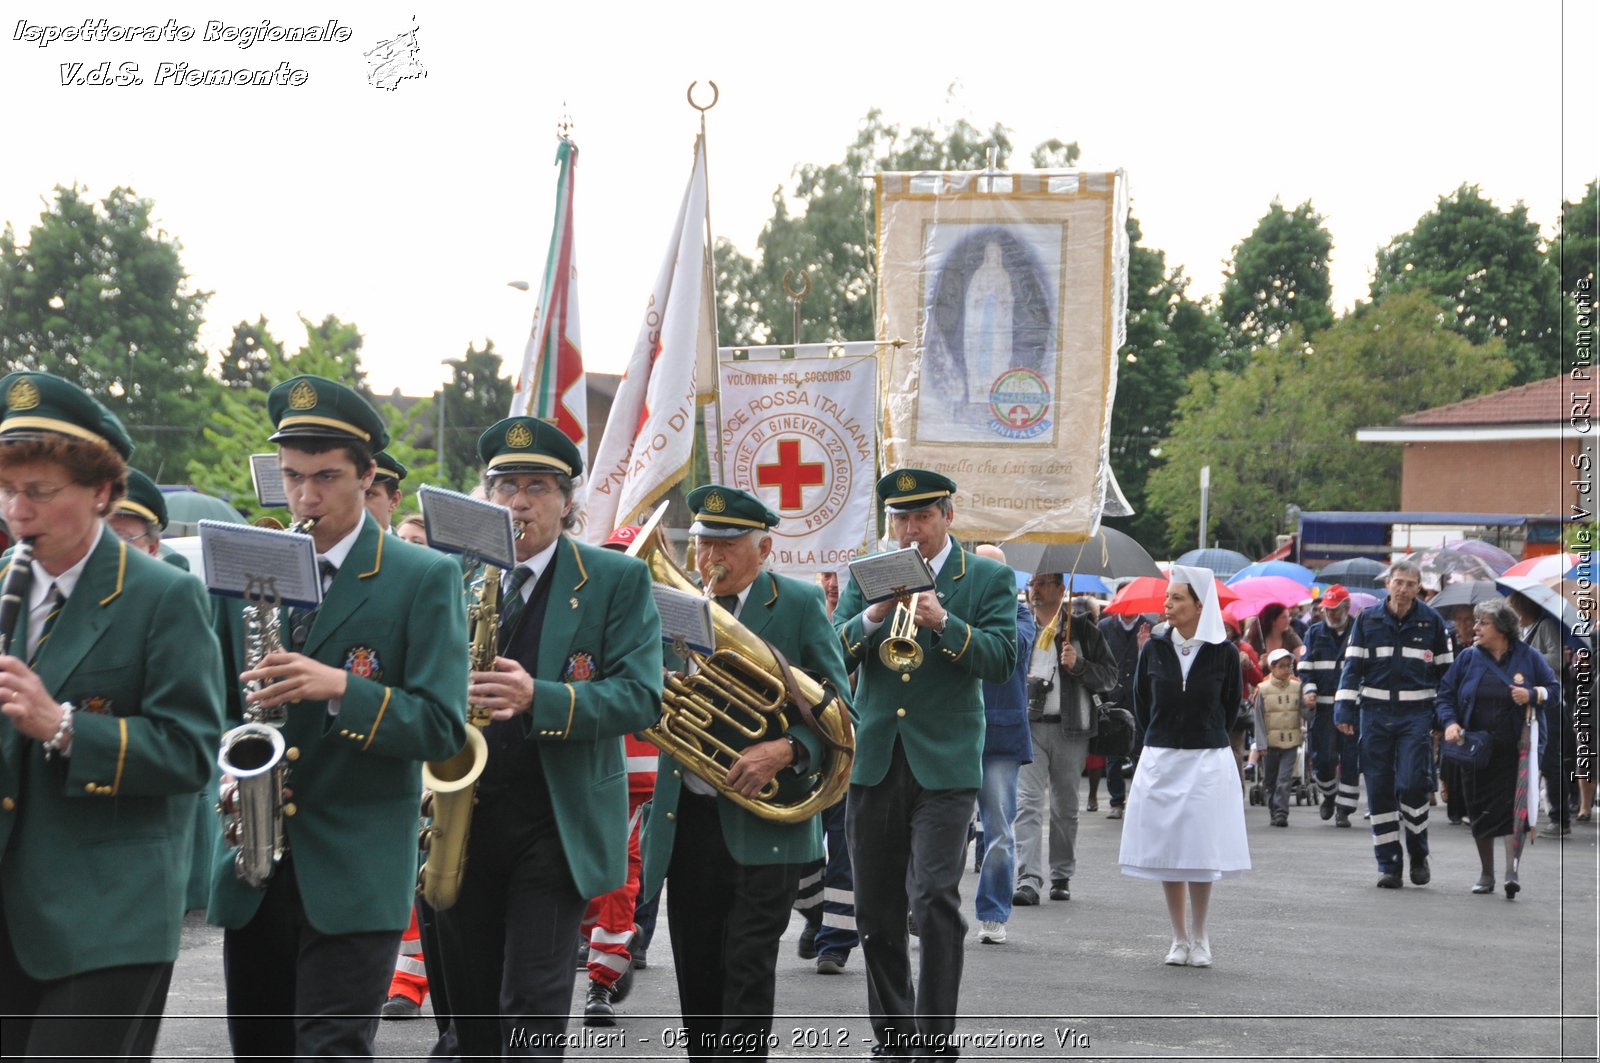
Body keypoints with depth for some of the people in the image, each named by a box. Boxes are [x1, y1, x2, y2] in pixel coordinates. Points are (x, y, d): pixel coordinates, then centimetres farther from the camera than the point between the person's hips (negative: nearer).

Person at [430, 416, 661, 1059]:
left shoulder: (617, 580, 0)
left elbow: (641, 695, -10)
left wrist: (539, 699, -25)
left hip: (557, 826, -4)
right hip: (461, 820, 4)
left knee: (531, 1009, -9)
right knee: (471, 1010, 9)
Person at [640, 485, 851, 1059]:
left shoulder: (799, 603, -2)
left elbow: (839, 712, -5)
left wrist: (784, 750, -22)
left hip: (761, 821, -5)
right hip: (686, 819, 5)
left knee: (747, 970, -7)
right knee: (696, 975, 10)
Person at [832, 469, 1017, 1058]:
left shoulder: (989, 579, 3)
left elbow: (1001, 660, -9)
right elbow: (833, 652, 0)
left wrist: (944, 622, -23)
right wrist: (874, 615, -18)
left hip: (945, 764, -4)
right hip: (873, 761, 4)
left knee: (936, 900, -14)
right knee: (877, 910, 9)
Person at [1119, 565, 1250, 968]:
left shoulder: (1223, 653, -5)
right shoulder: (1155, 648, 0)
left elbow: (1230, 705, 10)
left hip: (1208, 761, -2)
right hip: (1160, 761, 2)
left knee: (1201, 851, -2)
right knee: (1167, 850, 3)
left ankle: (1199, 939, 11)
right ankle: (1179, 939, 13)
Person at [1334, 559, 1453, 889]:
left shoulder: (1431, 621, 5)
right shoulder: (1368, 620, 6)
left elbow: (1444, 670, 10)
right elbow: (1353, 667, 5)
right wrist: (1345, 710, -4)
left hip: (1416, 714, -2)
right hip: (1375, 713, 2)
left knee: (1412, 783, -12)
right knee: (1379, 789, 1)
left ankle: (1418, 855, 7)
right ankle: (1388, 863, 9)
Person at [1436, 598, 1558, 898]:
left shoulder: (1528, 657, 1)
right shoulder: (1468, 657, 5)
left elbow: (1555, 691, 6)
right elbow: (1445, 694, 8)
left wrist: (1532, 695, -14)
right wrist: (1450, 723, -9)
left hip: (1515, 750, -2)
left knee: (1512, 808, -12)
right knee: (1481, 812, 7)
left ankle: (1512, 873, -13)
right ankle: (1486, 875, 20)